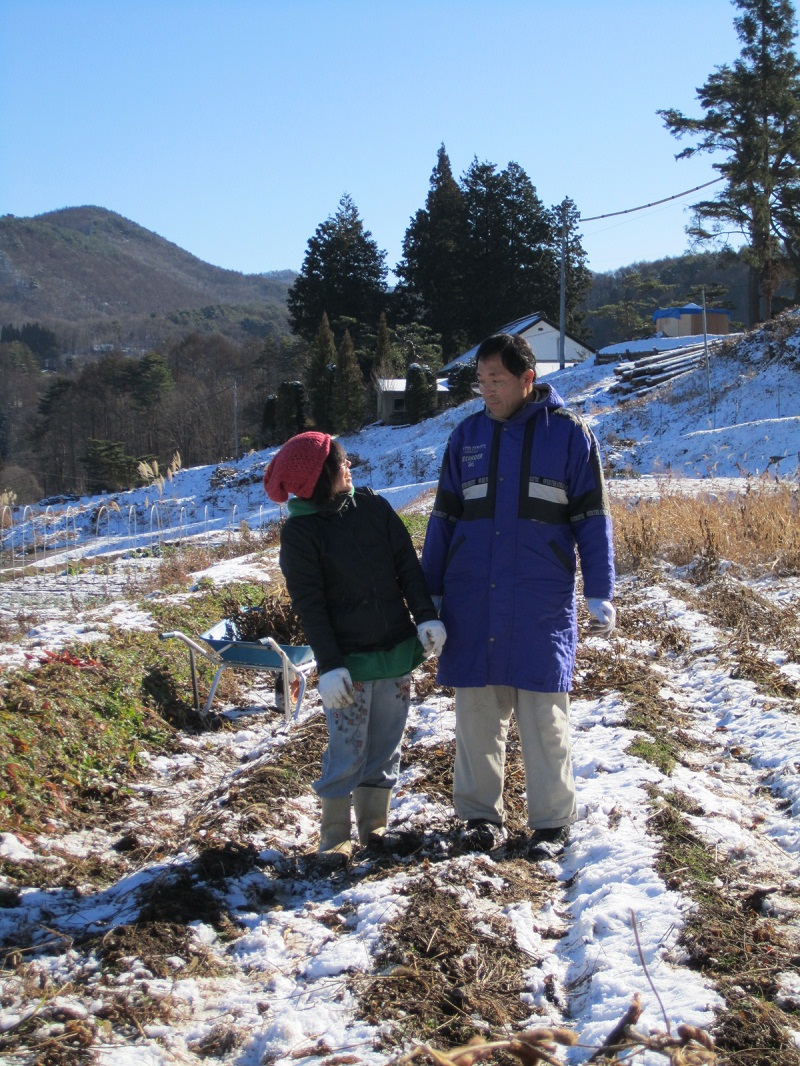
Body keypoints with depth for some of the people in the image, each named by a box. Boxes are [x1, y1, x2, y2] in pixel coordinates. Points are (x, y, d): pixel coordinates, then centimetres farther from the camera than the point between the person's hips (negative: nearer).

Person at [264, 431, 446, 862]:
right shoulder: (300, 531, -7)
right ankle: (334, 837, 11)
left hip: (398, 652, 5)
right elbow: (309, 604, -10)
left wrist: (426, 617, -4)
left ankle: (374, 825, 24)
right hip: (349, 662, -4)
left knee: (386, 746, 11)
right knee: (348, 751, -3)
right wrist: (329, 666, -15)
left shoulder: (374, 507, 5)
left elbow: (408, 566, 6)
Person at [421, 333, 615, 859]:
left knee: (544, 716, 2)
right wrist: (429, 594, 10)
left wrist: (600, 594, -3)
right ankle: (481, 813, 20)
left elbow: (592, 518, 1)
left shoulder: (570, 432, 0)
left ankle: (553, 821, 14)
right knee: (477, 710, 7)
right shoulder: (467, 435, 8)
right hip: (472, 600, 3)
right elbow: (443, 518, 12)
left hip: (542, 603, -3)